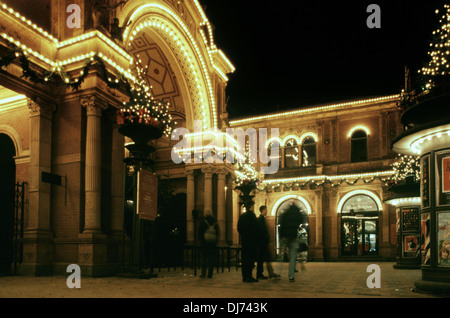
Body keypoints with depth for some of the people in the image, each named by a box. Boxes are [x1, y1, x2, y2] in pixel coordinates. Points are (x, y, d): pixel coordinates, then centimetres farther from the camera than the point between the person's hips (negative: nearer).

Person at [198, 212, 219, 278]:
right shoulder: (215, 223, 4)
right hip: (213, 243, 2)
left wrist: (201, 241, 5)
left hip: (205, 242, -2)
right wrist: (216, 242, 11)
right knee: (212, 258, 5)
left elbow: (200, 233, -3)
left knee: (204, 258, 5)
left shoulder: (203, 222, -4)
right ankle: (210, 274, 4)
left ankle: (203, 273, 1)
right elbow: (218, 233, 7)